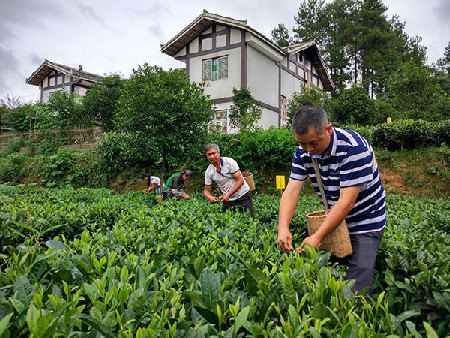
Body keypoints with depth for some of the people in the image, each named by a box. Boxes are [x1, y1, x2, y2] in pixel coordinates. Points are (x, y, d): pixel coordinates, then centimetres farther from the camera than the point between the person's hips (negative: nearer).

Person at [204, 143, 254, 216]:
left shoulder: (229, 162, -15)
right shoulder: (208, 172, -3)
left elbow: (240, 181, -17)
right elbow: (206, 191, 3)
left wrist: (228, 194, -26)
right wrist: (209, 197, -22)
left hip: (243, 196, -3)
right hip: (228, 199, 3)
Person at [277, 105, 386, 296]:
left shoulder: (354, 148, -27)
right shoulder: (303, 152, -8)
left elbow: (347, 202, -30)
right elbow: (291, 191, -14)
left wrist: (318, 237, -33)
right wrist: (283, 228, -29)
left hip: (365, 222, -5)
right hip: (333, 220, 6)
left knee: (357, 282, -7)